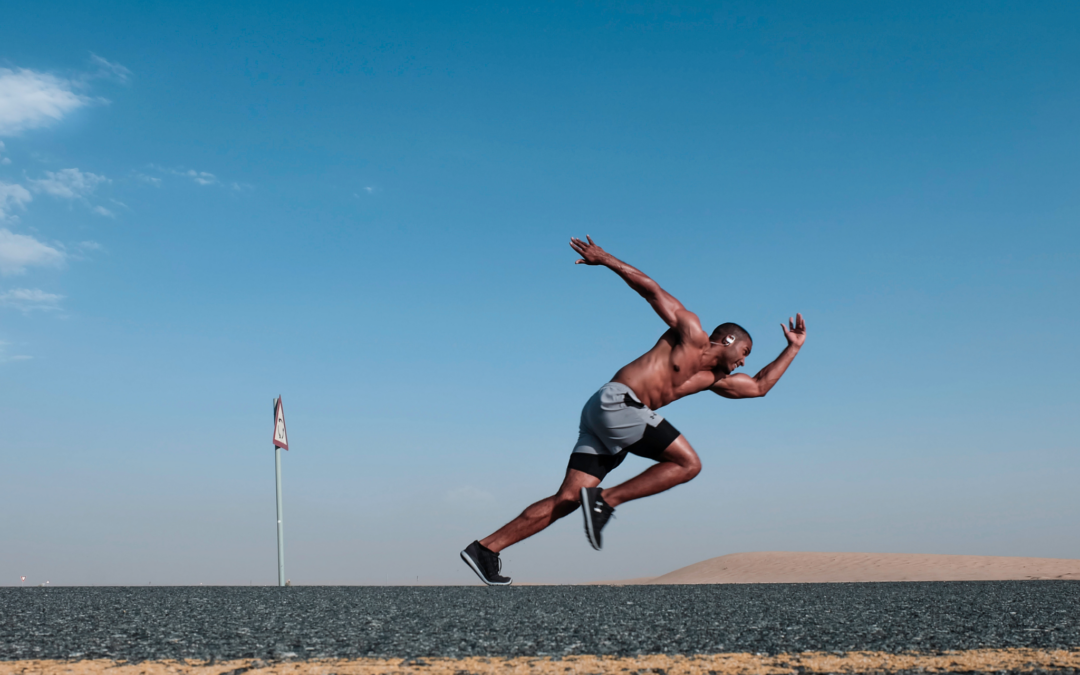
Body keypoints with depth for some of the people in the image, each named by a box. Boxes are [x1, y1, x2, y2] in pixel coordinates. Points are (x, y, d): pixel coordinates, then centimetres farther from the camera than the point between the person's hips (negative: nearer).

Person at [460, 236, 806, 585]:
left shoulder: (712, 378, 28)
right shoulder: (690, 330, 7)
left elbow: (758, 386, 36)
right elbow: (650, 288, 6)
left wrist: (793, 349, 38)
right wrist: (606, 259, 3)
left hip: (604, 415, 8)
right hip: (616, 401, -8)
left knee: (567, 499, -3)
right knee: (688, 463, -8)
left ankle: (485, 548, -6)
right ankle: (605, 500, -12)